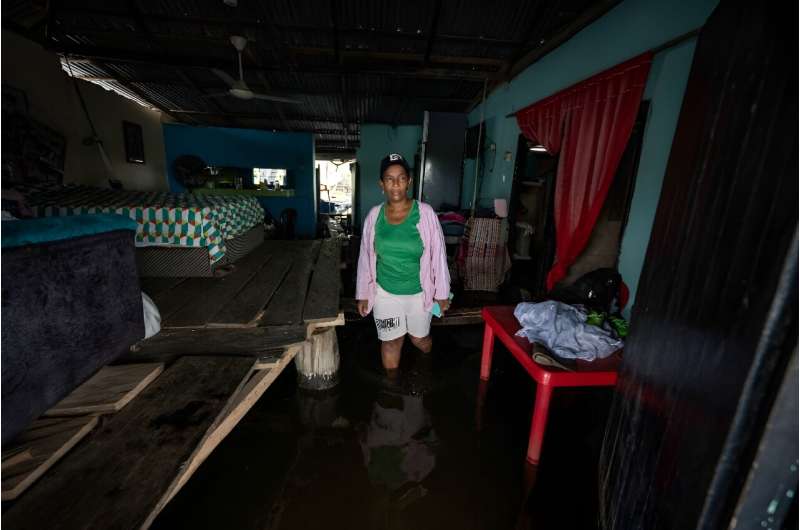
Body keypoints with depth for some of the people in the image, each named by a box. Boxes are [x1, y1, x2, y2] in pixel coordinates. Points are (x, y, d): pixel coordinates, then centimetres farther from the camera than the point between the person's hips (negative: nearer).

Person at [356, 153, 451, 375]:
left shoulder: (425, 213, -14)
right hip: (385, 293, 1)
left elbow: (438, 254, -8)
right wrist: (363, 294, 4)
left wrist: (442, 292, -4)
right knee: (390, 341, 15)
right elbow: (366, 257, 1)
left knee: (420, 339, 19)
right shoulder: (374, 215, -7)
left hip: (418, 292, -1)